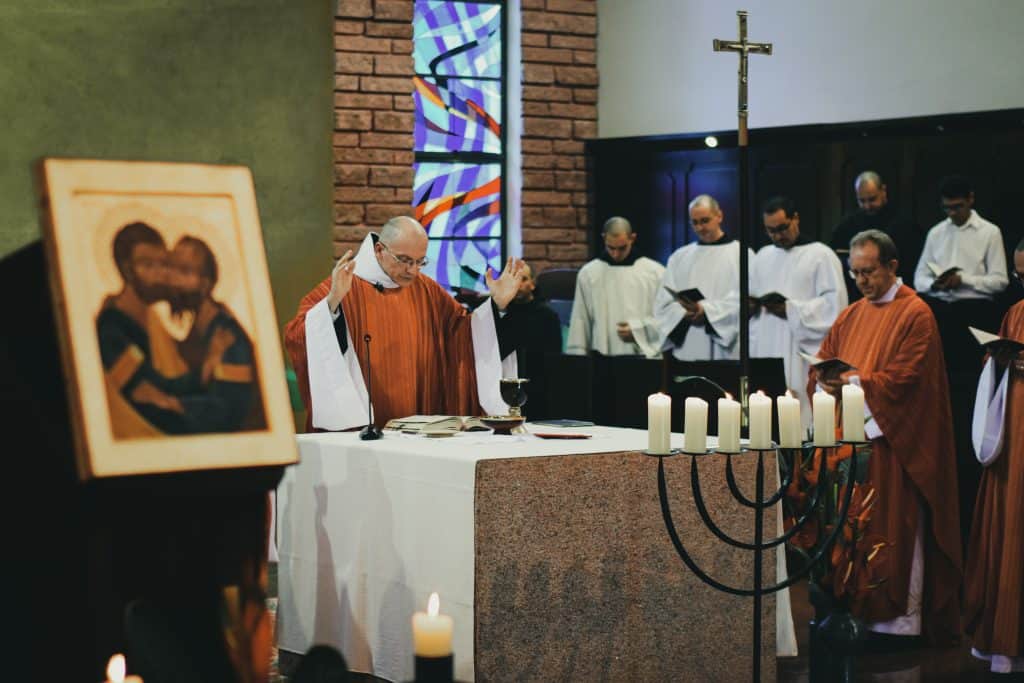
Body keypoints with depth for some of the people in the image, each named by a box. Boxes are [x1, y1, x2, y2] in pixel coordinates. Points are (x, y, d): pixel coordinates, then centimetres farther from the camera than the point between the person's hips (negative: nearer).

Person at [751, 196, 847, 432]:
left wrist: (793, 310, -15)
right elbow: (750, 297, 24)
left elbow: (834, 302, -9)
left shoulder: (821, 255, -1)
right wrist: (750, 305, 0)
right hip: (765, 353, 5)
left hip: (802, 355, -5)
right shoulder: (762, 257, 18)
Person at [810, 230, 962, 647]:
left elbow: (905, 377, -15)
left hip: (893, 440, -6)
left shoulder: (915, 314, -6)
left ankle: (901, 619, 3)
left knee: (895, 529, -3)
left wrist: (854, 383, -20)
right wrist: (827, 381, -10)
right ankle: (858, 609, 13)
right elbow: (821, 361, 12)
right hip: (849, 437, 6)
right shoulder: (851, 316, 16)